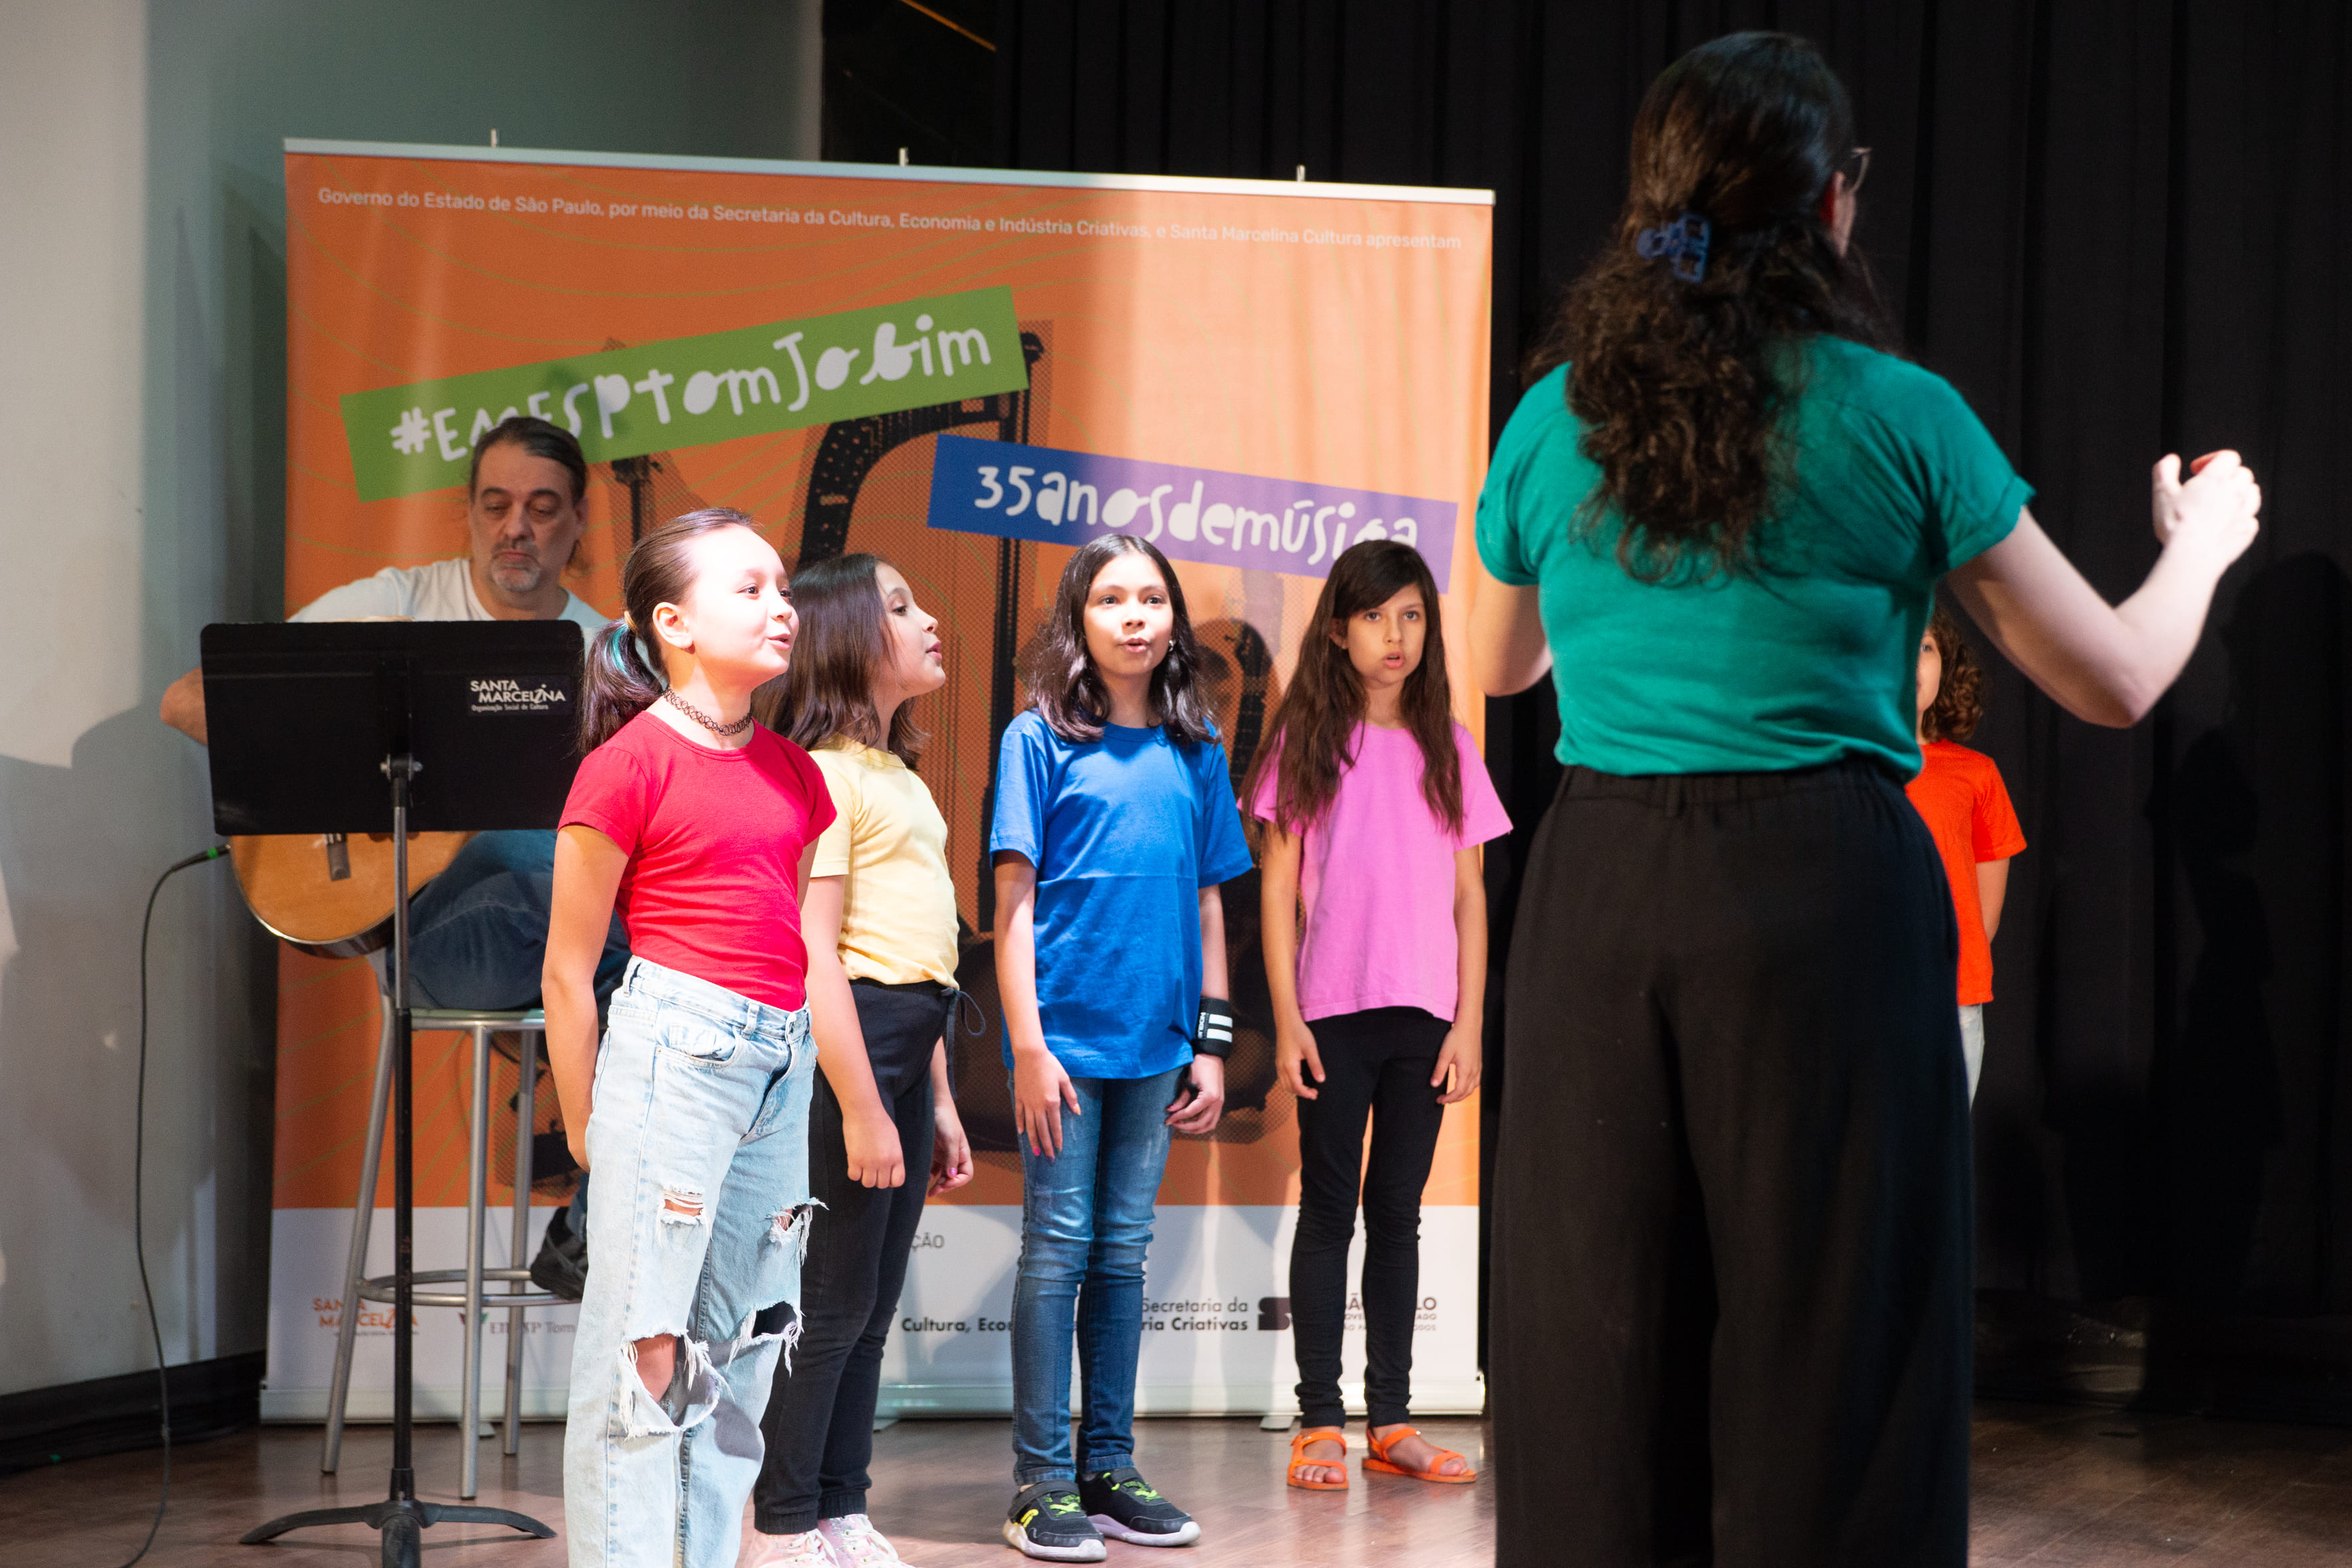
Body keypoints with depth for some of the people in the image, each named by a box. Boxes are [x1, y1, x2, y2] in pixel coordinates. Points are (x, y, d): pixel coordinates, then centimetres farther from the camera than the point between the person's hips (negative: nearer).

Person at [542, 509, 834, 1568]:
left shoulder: (791, 771, 13)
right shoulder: (630, 764, -7)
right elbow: (567, 971, -4)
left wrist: (791, 1057, 16)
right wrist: (584, 1132, -2)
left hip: (781, 1065, 7)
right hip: (674, 1045, -7)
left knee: (740, 1352, 10)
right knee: (642, 1347, -4)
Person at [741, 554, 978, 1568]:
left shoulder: (897, 775, 19)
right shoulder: (823, 772, -11)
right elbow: (814, 951, -17)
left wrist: (937, 1101, 20)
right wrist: (862, 1109, -21)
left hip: (906, 1043, 9)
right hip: (845, 1040, -9)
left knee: (870, 1307, 12)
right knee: (829, 1303, -4)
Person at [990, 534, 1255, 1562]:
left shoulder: (1196, 750, 10)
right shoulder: (1041, 740, -3)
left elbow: (1209, 903, 13)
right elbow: (1014, 899, -5)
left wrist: (1211, 1044, 9)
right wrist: (1028, 1044, -12)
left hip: (1155, 1042, 4)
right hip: (1066, 1035, -4)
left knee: (1124, 1253, 10)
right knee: (1058, 1250, 0)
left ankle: (1109, 1471, 18)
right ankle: (1043, 1482, 6)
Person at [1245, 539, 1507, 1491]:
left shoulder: (1447, 748, 9)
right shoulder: (1306, 741, 2)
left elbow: (1470, 896, 9)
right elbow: (1277, 888, 0)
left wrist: (1470, 1021, 1)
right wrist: (1286, 1018, -6)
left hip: (1424, 1015, 2)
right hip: (1333, 1011, -2)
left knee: (1398, 1215, 8)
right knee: (1329, 1213, 2)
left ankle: (1391, 1421, 12)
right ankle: (1319, 1421, 5)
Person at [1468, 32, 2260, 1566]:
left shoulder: (1556, 420, 5)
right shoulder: (1899, 417, -4)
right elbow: (2113, 680, 4)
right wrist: (2203, 542, 24)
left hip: (1597, 901, 3)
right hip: (1824, 898, -3)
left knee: (1598, 1355, 10)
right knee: (1829, 1356, 4)